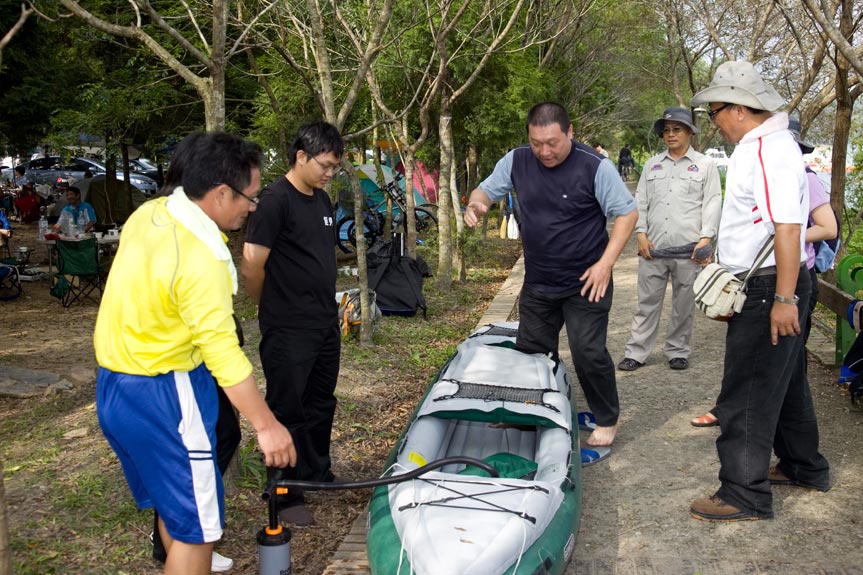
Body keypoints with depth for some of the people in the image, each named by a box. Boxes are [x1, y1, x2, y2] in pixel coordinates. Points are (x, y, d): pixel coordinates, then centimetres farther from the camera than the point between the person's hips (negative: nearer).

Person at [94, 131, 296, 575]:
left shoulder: (147, 214, 1)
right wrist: (266, 426, -20)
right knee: (196, 522, 2)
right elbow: (223, 353, -26)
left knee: (171, 501, 28)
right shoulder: (199, 256, -26)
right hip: (162, 395, -9)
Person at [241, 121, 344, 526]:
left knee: (321, 404, 19)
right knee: (288, 410, 3)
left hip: (325, 324, 8)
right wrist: (273, 309, -2)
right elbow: (252, 266, -17)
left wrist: (330, 306, 16)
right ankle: (284, 496, 16)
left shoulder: (322, 201, 12)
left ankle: (317, 475, 36)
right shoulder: (275, 200, -16)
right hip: (289, 332, -8)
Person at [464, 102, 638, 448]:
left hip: (586, 284, -5)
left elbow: (627, 213, -9)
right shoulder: (517, 161, -3)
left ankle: (607, 421, 19)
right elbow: (487, 189, 10)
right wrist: (475, 205, -16)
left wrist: (605, 264, -16)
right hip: (537, 284, 5)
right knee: (530, 353, 12)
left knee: (588, 354, -4)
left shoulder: (595, 166, -16)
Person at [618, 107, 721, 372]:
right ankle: (636, 352, 10)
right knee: (647, 301, 5)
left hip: (688, 249, -2)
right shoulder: (652, 164, 15)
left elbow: (712, 203, 0)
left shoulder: (705, 165, 6)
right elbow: (641, 200, 12)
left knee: (683, 304, 7)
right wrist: (641, 234, 1)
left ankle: (678, 352, 20)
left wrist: (706, 238, -10)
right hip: (653, 247, 2)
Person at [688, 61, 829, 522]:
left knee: (747, 395, -4)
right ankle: (804, 467, 39)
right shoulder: (758, 146, 14)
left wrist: (784, 298, -27)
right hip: (766, 287, 11)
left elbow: (787, 227, -26)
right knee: (783, 380, 22)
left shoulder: (771, 150, -19)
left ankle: (745, 494, 6)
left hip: (769, 288, -11)